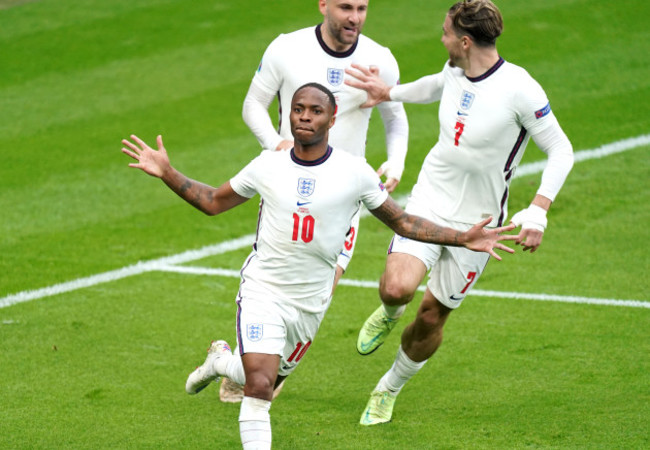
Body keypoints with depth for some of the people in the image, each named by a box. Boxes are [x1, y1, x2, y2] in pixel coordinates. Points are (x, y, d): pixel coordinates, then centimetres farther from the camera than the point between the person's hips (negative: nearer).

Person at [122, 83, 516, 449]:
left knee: (268, 381, 16)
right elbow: (214, 202, 11)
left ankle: (223, 360, 47)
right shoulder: (268, 165, -3)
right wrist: (167, 173, 0)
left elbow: (402, 222, 2)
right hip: (262, 293, -2)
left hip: (310, 302, 2)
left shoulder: (354, 172, -6)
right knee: (259, 387, -19)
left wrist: (464, 239, -7)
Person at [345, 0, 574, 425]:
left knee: (432, 316, 7)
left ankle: (389, 390, 33)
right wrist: (388, 93, 21)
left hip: (476, 222, -3)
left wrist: (536, 213, -24)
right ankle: (389, 313, 18)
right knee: (397, 288, -20)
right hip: (429, 200, 3)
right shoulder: (455, 71, -2)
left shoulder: (519, 89, -22)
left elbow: (561, 150, -16)